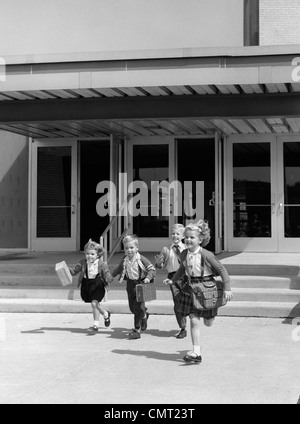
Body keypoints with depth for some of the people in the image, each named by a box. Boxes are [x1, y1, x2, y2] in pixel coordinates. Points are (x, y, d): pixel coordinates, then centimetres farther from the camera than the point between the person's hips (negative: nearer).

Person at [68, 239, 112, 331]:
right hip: (86, 284, 4)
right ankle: (106, 314, 43)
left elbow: (107, 273, -13)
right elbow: (74, 270, 3)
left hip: (97, 285, -4)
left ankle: (96, 323, -1)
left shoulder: (101, 264, -12)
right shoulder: (83, 263, -2)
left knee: (94, 303, -15)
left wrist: (109, 278, -36)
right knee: (96, 304, 14)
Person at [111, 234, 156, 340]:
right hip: (130, 284, 6)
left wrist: (148, 278, -25)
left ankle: (137, 330, 0)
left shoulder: (141, 259, -14)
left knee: (138, 307, -9)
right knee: (132, 307, 11)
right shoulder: (124, 260, 2)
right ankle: (144, 316, 43)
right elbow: (119, 269, 19)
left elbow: (152, 269, -11)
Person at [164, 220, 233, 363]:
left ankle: (211, 313, 48)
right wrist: (172, 280, 11)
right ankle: (196, 353, 1)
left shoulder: (206, 255, -18)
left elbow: (222, 270, -12)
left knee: (208, 323, 10)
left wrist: (227, 288, -15)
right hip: (191, 289, 4)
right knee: (194, 321, -3)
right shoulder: (184, 255, -1)